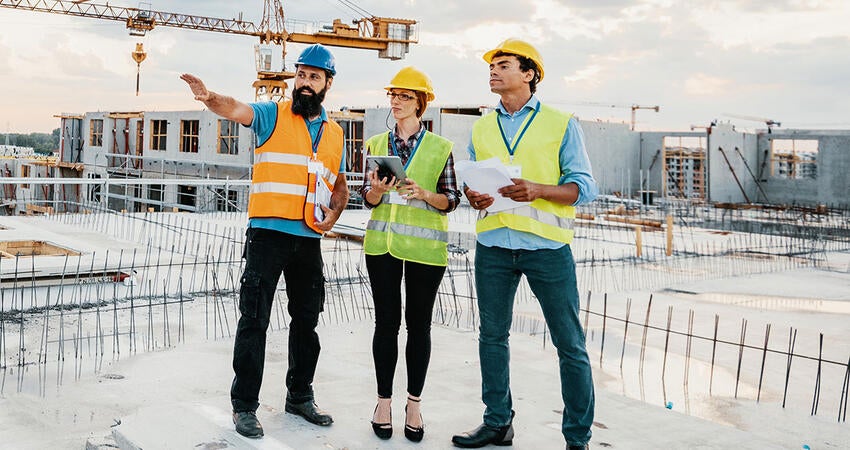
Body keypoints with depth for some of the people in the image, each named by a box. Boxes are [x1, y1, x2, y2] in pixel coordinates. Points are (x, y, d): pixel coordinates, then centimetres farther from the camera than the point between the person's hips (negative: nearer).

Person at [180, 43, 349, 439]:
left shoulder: (334, 133, 14)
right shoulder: (273, 115, 1)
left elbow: (340, 185, 23)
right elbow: (235, 109, -19)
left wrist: (333, 213, 3)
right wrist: (210, 98, -41)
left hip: (309, 239, 5)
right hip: (267, 233, -5)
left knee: (306, 320, 14)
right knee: (254, 320, -3)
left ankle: (300, 396, 30)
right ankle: (244, 405, 9)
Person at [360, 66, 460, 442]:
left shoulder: (440, 147, 2)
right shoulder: (376, 144, 9)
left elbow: (451, 200, 2)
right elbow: (368, 198, 9)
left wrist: (424, 194, -17)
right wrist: (377, 189, -13)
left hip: (425, 246, -2)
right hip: (383, 242, 2)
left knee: (419, 323, 6)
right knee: (386, 322, 5)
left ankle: (414, 404, 16)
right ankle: (384, 401, 16)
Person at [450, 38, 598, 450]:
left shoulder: (561, 124, 2)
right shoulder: (481, 128, 15)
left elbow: (583, 187, -2)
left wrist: (538, 190, -20)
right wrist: (472, 196, -4)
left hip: (546, 244, -4)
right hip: (493, 244, 4)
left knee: (570, 344, -1)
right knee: (492, 335, 11)